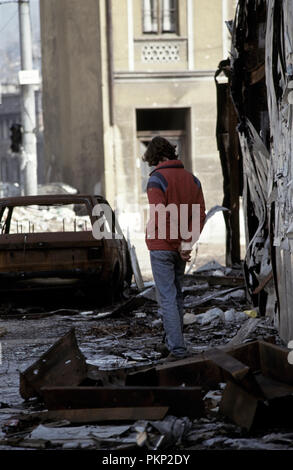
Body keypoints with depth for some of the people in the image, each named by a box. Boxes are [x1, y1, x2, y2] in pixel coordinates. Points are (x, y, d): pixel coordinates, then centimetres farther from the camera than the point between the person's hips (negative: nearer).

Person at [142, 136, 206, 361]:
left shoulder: (157, 179, -14)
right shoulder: (191, 179, 6)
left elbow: (161, 218, -22)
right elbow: (200, 214, 2)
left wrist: (178, 246, -15)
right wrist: (186, 243, -3)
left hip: (162, 247, -6)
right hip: (181, 250, 7)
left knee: (167, 298, -5)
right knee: (177, 295, 19)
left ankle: (177, 348, -9)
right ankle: (174, 340, 29)